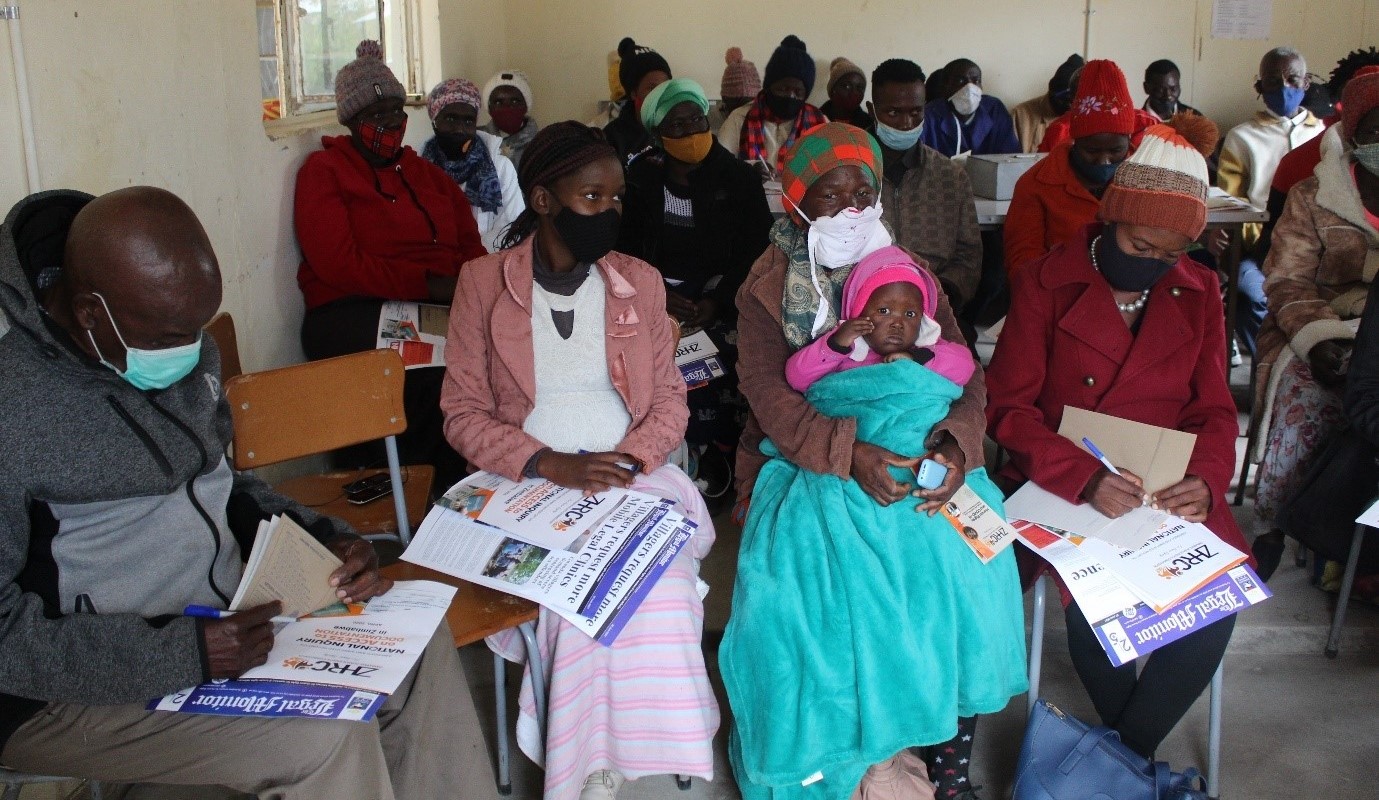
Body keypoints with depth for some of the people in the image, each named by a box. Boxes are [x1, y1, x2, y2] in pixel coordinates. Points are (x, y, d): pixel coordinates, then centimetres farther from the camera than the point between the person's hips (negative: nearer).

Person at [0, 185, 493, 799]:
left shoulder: (183, 350, 2)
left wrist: (323, 540, -2)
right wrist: (178, 653, -28)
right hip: (74, 690, -7)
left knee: (420, 643, -4)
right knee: (324, 735, -24)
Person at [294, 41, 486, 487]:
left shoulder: (428, 174, 25)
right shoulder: (324, 171, 7)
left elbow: (470, 247, 18)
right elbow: (337, 265, -7)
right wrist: (428, 283, -15)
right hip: (353, 311, -5)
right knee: (430, 365, -35)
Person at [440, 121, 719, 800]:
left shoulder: (639, 282, 10)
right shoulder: (483, 283, 2)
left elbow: (670, 399, 11)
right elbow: (463, 415, 0)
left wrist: (630, 459, -10)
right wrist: (550, 464, -15)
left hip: (633, 476, 2)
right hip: (528, 483, -2)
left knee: (657, 576, -29)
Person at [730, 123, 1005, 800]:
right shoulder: (768, 286, 2)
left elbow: (962, 372, 0)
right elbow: (768, 390, -13)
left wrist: (956, 443, -22)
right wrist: (848, 453, -29)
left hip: (910, 462, 3)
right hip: (799, 468, -2)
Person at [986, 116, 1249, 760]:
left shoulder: (1198, 292, 8)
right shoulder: (1046, 283, -4)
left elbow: (1214, 409, 8)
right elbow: (1008, 407, -10)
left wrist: (1206, 479, -15)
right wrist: (1086, 479, -25)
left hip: (1169, 491, 4)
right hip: (1063, 485, -3)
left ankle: (1126, 752, 2)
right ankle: (1133, 748, 2)